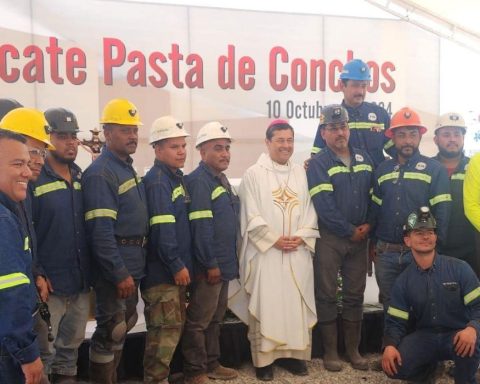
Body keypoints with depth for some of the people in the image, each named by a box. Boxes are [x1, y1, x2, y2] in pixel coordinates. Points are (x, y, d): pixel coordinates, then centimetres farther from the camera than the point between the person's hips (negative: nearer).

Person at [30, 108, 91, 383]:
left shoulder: (81, 177, 9)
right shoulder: (34, 178, -10)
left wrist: (92, 271, 10)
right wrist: (36, 276, -16)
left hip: (81, 281, 6)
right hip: (50, 283, -6)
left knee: (71, 347, 19)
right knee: (44, 352, 5)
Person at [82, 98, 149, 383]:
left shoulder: (128, 168, 12)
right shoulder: (100, 173, -18)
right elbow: (101, 231, -23)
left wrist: (132, 269, 15)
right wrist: (119, 273, -23)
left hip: (133, 265, 10)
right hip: (115, 268, -10)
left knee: (123, 326, 19)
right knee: (111, 330, 0)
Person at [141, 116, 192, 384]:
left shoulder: (177, 177, 14)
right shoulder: (157, 181, -15)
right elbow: (162, 229, -22)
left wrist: (183, 264, 15)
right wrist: (177, 265, -19)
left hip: (176, 267, 10)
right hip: (163, 270, -10)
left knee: (175, 326, 17)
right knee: (165, 329, -4)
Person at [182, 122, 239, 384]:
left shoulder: (222, 179, 14)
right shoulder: (199, 181, -15)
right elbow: (201, 227, -21)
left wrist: (229, 259, 17)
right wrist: (211, 264, -21)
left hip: (224, 262, 10)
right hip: (209, 265, -10)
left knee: (215, 318, 18)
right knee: (199, 320, 2)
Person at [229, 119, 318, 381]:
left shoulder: (301, 173, 11)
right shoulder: (254, 174, -1)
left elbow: (310, 210, 8)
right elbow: (251, 216, -7)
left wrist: (302, 236, -6)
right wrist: (274, 239, -11)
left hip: (298, 252, 4)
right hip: (265, 251, -4)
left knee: (297, 304, 7)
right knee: (265, 305, -1)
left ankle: (294, 353, 19)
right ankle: (264, 359, 9)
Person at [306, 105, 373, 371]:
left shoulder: (364, 159, 11)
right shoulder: (318, 164, -6)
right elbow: (324, 206, -14)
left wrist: (368, 225, -3)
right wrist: (350, 231, -11)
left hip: (360, 237, 4)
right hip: (329, 239, -4)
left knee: (355, 295, 10)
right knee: (327, 296, 3)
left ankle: (354, 350, 22)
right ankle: (330, 351, 14)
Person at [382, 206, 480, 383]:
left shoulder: (460, 268, -7)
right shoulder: (403, 281, 2)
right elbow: (395, 321, 2)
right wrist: (390, 346, -19)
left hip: (457, 334, -2)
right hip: (425, 336, 2)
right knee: (394, 366, -22)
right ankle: (429, 365, 14)